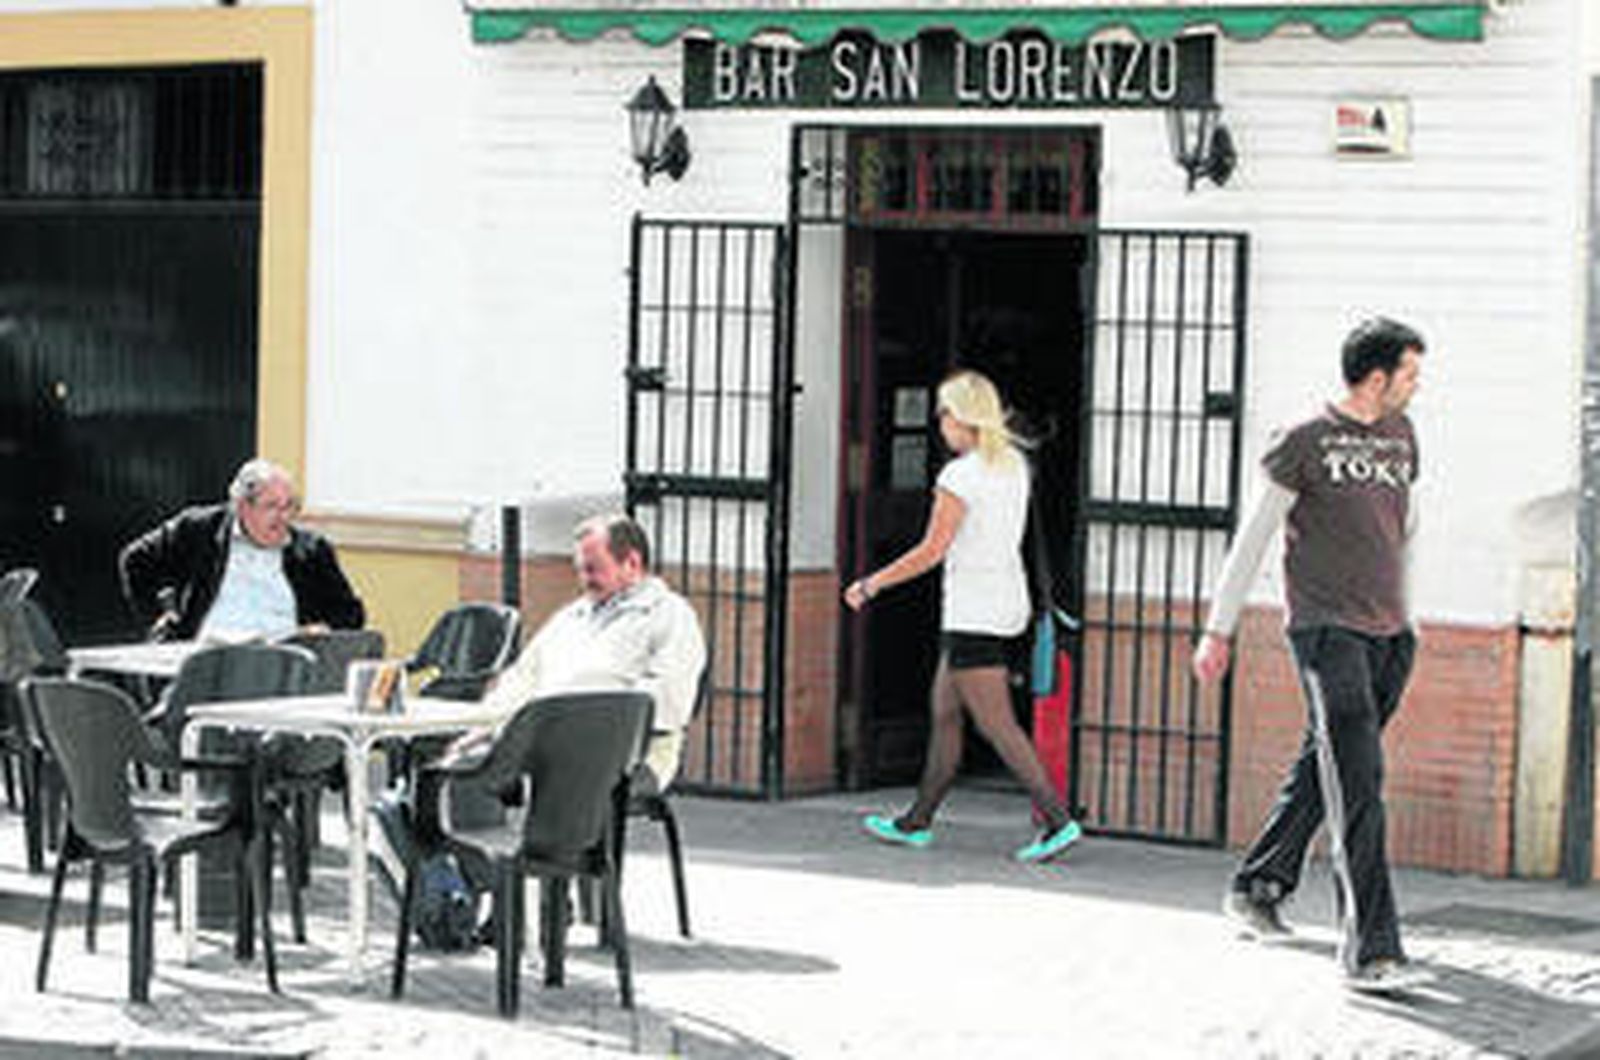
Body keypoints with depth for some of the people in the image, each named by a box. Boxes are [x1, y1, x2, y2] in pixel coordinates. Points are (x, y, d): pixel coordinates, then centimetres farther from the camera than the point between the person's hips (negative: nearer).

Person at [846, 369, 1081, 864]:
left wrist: (871, 584, -7)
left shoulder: (960, 475, -15)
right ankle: (918, 821, 22)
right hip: (1007, 604, 9)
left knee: (997, 725, -8)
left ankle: (1058, 819, -14)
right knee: (943, 712, 16)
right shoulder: (1014, 466, 8)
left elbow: (932, 552, -16)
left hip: (974, 614, -9)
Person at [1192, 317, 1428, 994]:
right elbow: (1253, 536, -1)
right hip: (1326, 630, -7)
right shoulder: (1307, 442, -4)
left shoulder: (1400, 435, 16)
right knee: (1358, 785, -15)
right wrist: (1218, 629, -2)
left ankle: (1258, 890, 33)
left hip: (1387, 634, 7)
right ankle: (1369, 949, -19)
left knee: (1321, 773, 15)